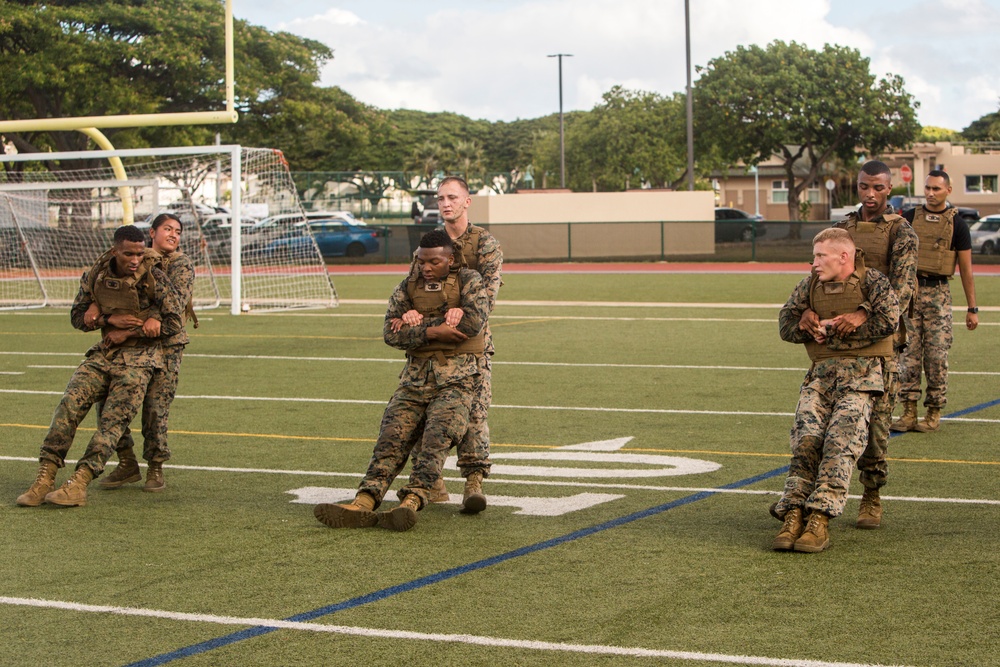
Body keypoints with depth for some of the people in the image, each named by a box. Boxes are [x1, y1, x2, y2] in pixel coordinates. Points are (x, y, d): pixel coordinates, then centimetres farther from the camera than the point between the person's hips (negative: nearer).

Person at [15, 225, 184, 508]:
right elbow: (77, 317, 12)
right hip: (104, 354, 4)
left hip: (138, 358, -4)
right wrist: (110, 319, -8)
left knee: (113, 419, -17)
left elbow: (173, 322, -8)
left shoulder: (153, 277, -8)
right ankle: (44, 478, -15)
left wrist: (127, 333, -8)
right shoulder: (95, 277, 4)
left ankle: (79, 483, -21)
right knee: (69, 405, -14)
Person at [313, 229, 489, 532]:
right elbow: (390, 333, 3)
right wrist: (431, 332, -14)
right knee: (392, 436, -12)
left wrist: (417, 324, -7)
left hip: (457, 375, -4)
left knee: (437, 436, -24)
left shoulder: (469, 280, 4)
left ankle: (412, 502, -35)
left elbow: (474, 321, -14)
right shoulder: (408, 286, 16)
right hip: (416, 374, 4)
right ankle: (363, 503, -25)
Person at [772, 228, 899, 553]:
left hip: (862, 371, -4)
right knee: (806, 438, -19)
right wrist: (812, 329, -4)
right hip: (821, 371, 4)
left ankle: (819, 520, -29)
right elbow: (786, 324, 18)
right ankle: (793, 516, -22)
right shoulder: (810, 286, 16)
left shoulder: (874, 283, 1)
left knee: (840, 439, -24)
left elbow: (888, 321, -13)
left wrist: (836, 328, -7)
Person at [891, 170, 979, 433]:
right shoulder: (909, 218, 8)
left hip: (938, 293, -2)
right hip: (909, 291, 2)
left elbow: (966, 268, 3)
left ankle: (934, 413, 7)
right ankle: (909, 412, 3)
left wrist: (972, 308, 1)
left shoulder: (956, 224, 3)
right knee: (909, 353, -1)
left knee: (936, 356, -2)